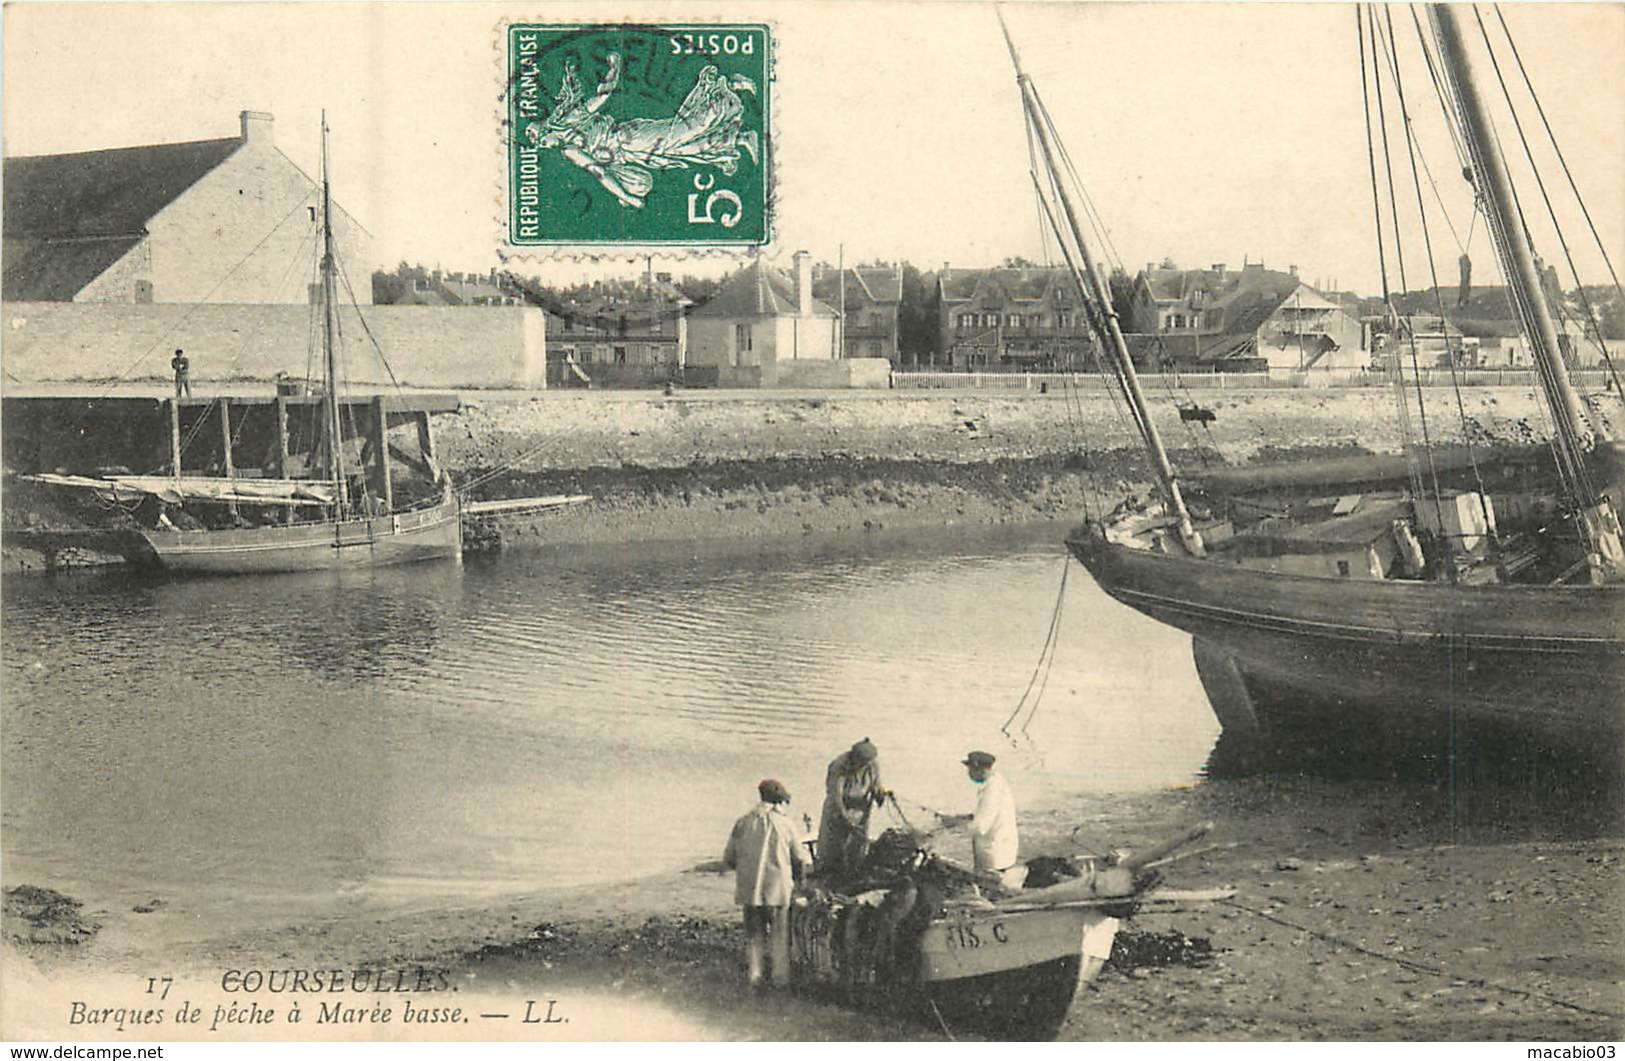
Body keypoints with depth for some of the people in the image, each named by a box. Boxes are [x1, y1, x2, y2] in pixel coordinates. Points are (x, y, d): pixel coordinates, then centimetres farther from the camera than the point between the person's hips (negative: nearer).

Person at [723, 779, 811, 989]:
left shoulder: (743, 824, 2)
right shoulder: (787, 824, -5)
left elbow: (728, 859, 6)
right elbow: (802, 860, 0)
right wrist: (798, 876, 20)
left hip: (748, 889, 2)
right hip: (778, 888, -2)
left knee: (754, 934, 13)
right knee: (780, 935, 9)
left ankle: (754, 977, 14)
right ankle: (781, 978, 10)